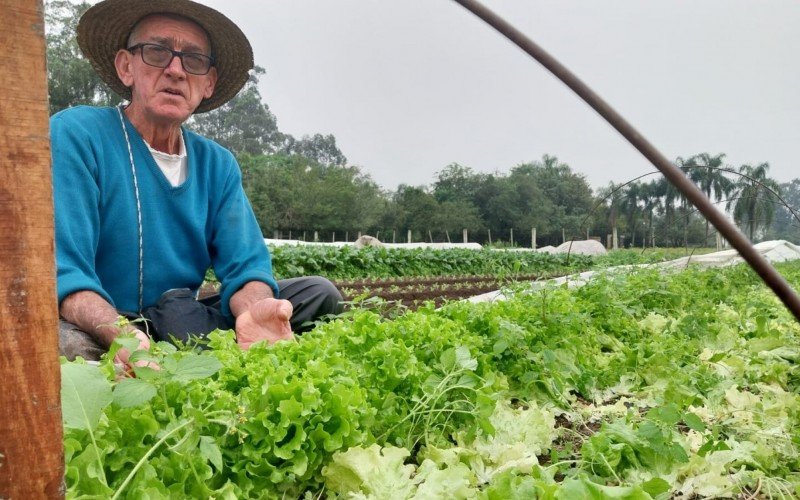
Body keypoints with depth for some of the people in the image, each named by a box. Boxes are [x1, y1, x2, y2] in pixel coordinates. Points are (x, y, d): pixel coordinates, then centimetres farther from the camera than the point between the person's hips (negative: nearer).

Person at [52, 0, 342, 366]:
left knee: (319, 293, -5)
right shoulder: (74, 135, -12)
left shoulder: (218, 165, 4)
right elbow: (63, 271, -20)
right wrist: (122, 336, -42)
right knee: (67, 342, -41)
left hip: (179, 325, 5)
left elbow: (246, 265, -4)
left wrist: (253, 310, -30)